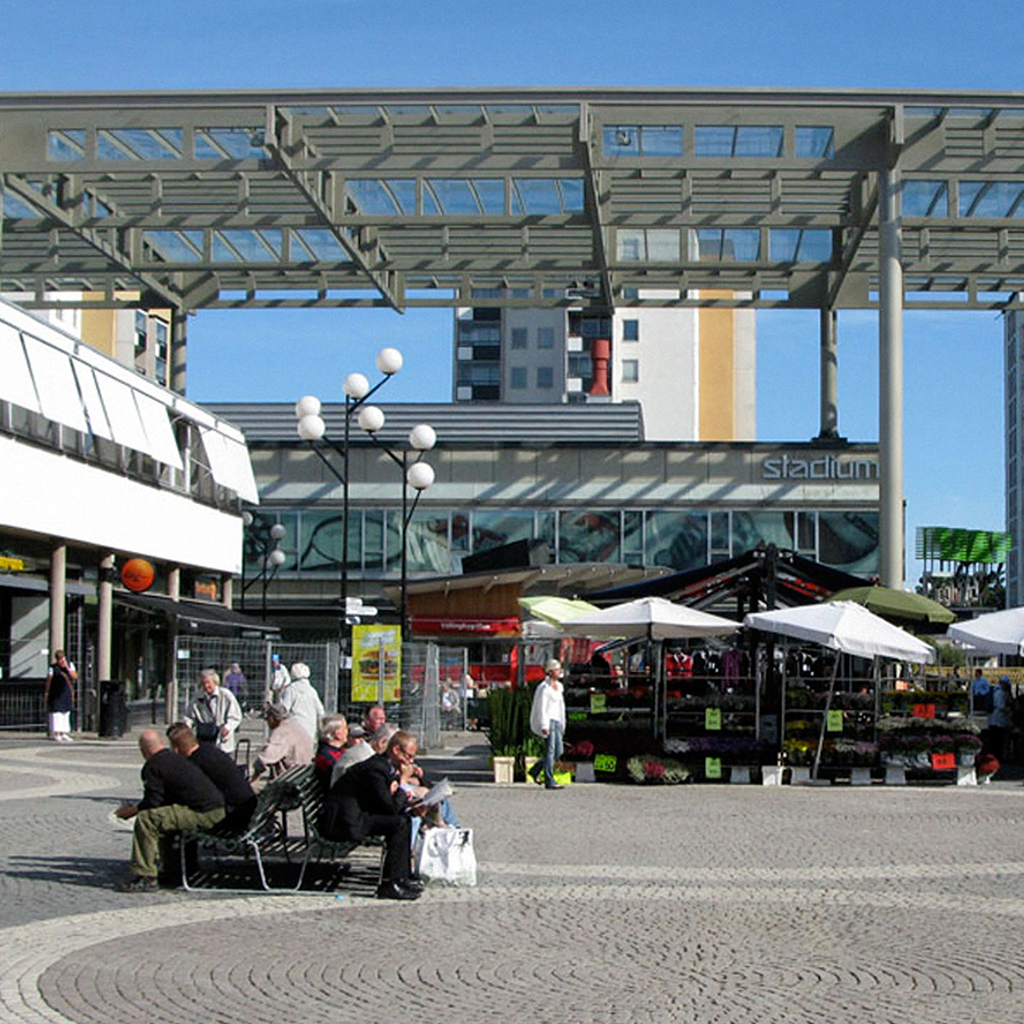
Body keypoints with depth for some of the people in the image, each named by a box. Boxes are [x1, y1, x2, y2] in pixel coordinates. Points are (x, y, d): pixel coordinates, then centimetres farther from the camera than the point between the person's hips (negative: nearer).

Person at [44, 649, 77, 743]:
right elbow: (48, 681, -2)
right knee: (56, 714, -10)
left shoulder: (70, 665, 5)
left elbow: (75, 677, -3)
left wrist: (67, 668, -13)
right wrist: (45, 694, 0)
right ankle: (56, 734, -10)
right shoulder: (53, 668, -6)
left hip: (67, 694, 5)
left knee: (66, 714, 8)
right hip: (55, 695, -5)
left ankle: (64, 734, 14)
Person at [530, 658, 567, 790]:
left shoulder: (559, 687, 15)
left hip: (556, 721, 9)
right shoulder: (544, 688, -11)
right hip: (547, 720, -9)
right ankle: (549, 781, -9)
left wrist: (562, 724, 20)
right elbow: (541, 708, -15)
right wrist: (544, 726, -20)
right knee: (550, 751, -9)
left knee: (558, 751, 7)